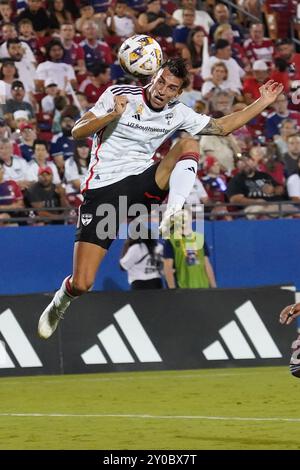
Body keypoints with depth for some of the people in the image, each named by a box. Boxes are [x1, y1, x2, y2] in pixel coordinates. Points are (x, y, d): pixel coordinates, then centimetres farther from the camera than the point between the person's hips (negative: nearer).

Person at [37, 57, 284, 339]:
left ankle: (172, 216, -34)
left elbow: (222, 127, 17)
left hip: (141, 184, 4)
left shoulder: (177, 113, 6)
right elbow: (77, 131, -9)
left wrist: (262, 103, 10)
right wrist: (112, 116, -25)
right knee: (81, 284, -11)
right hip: (103, 189, -4)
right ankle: (59, 304, 24)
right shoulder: (119, 94, -6)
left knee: (189, 145, -19)